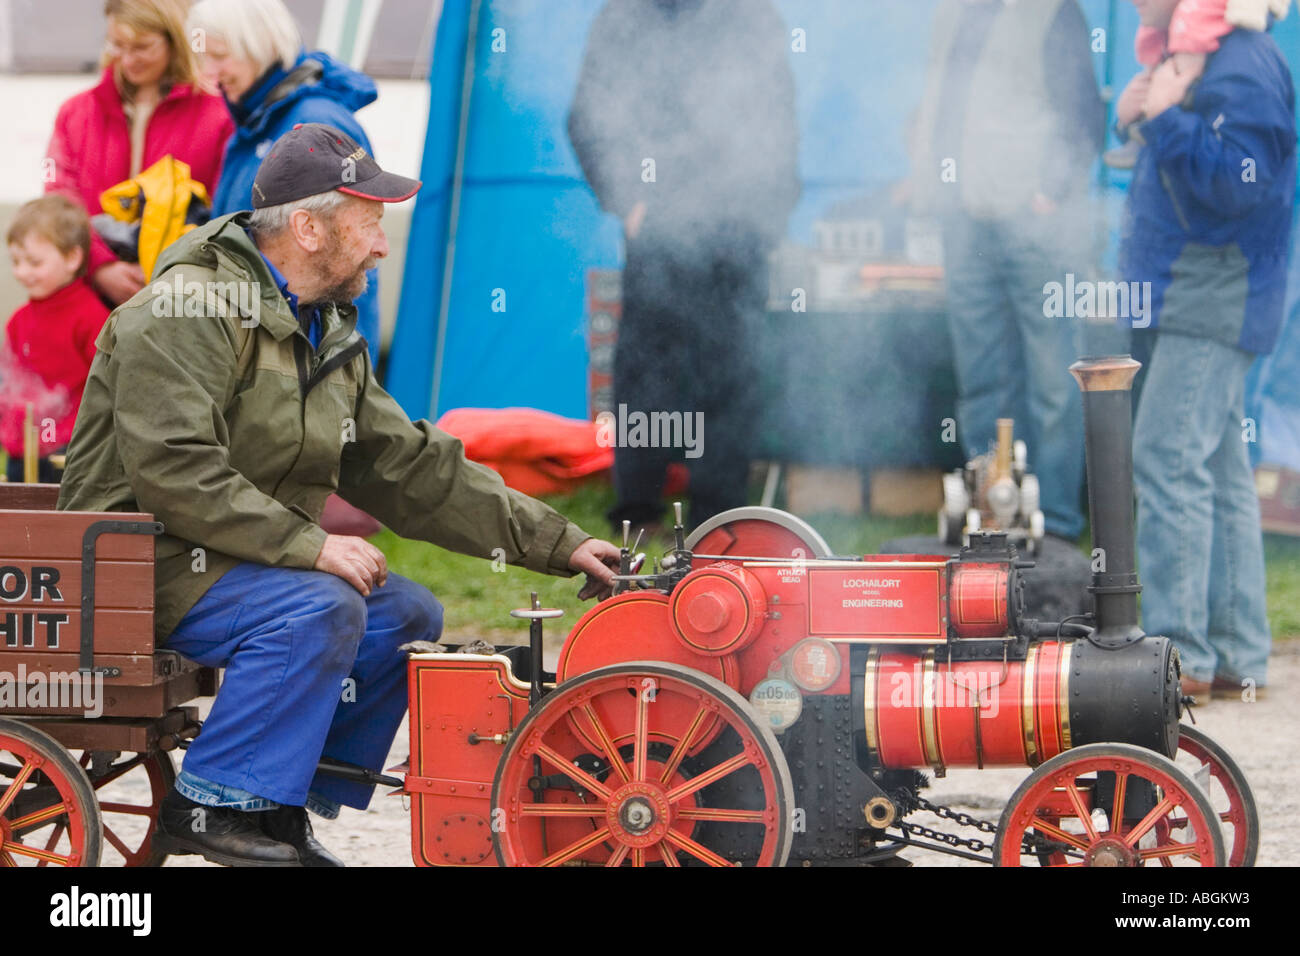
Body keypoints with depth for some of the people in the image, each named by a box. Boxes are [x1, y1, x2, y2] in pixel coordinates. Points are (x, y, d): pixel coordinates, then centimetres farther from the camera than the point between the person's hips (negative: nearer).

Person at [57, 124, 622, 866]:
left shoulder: (329, 334, 14)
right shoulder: (191, 309, -17)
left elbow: (412, 468, 14)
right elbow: (169, 470, -28)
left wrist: (558, 545, 7)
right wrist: (309, 545, -30)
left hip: (251, 559, 10)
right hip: (144, 565, -9)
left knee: (408, 614, 0)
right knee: (318, 609, -29)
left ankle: (285, 809, 3)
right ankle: (214, 807, -20)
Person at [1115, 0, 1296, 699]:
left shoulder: (1242, 66, -15)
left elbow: (1235, 180, -25)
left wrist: (1167, 118, -23)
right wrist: (1133, 122, 6)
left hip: (1213, 297, -11)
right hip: (1186, 300, 11)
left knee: (1167, 461, -15)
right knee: (1219, 473, 11)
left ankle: (1178, 654, -16)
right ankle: (1236, 655, 15)